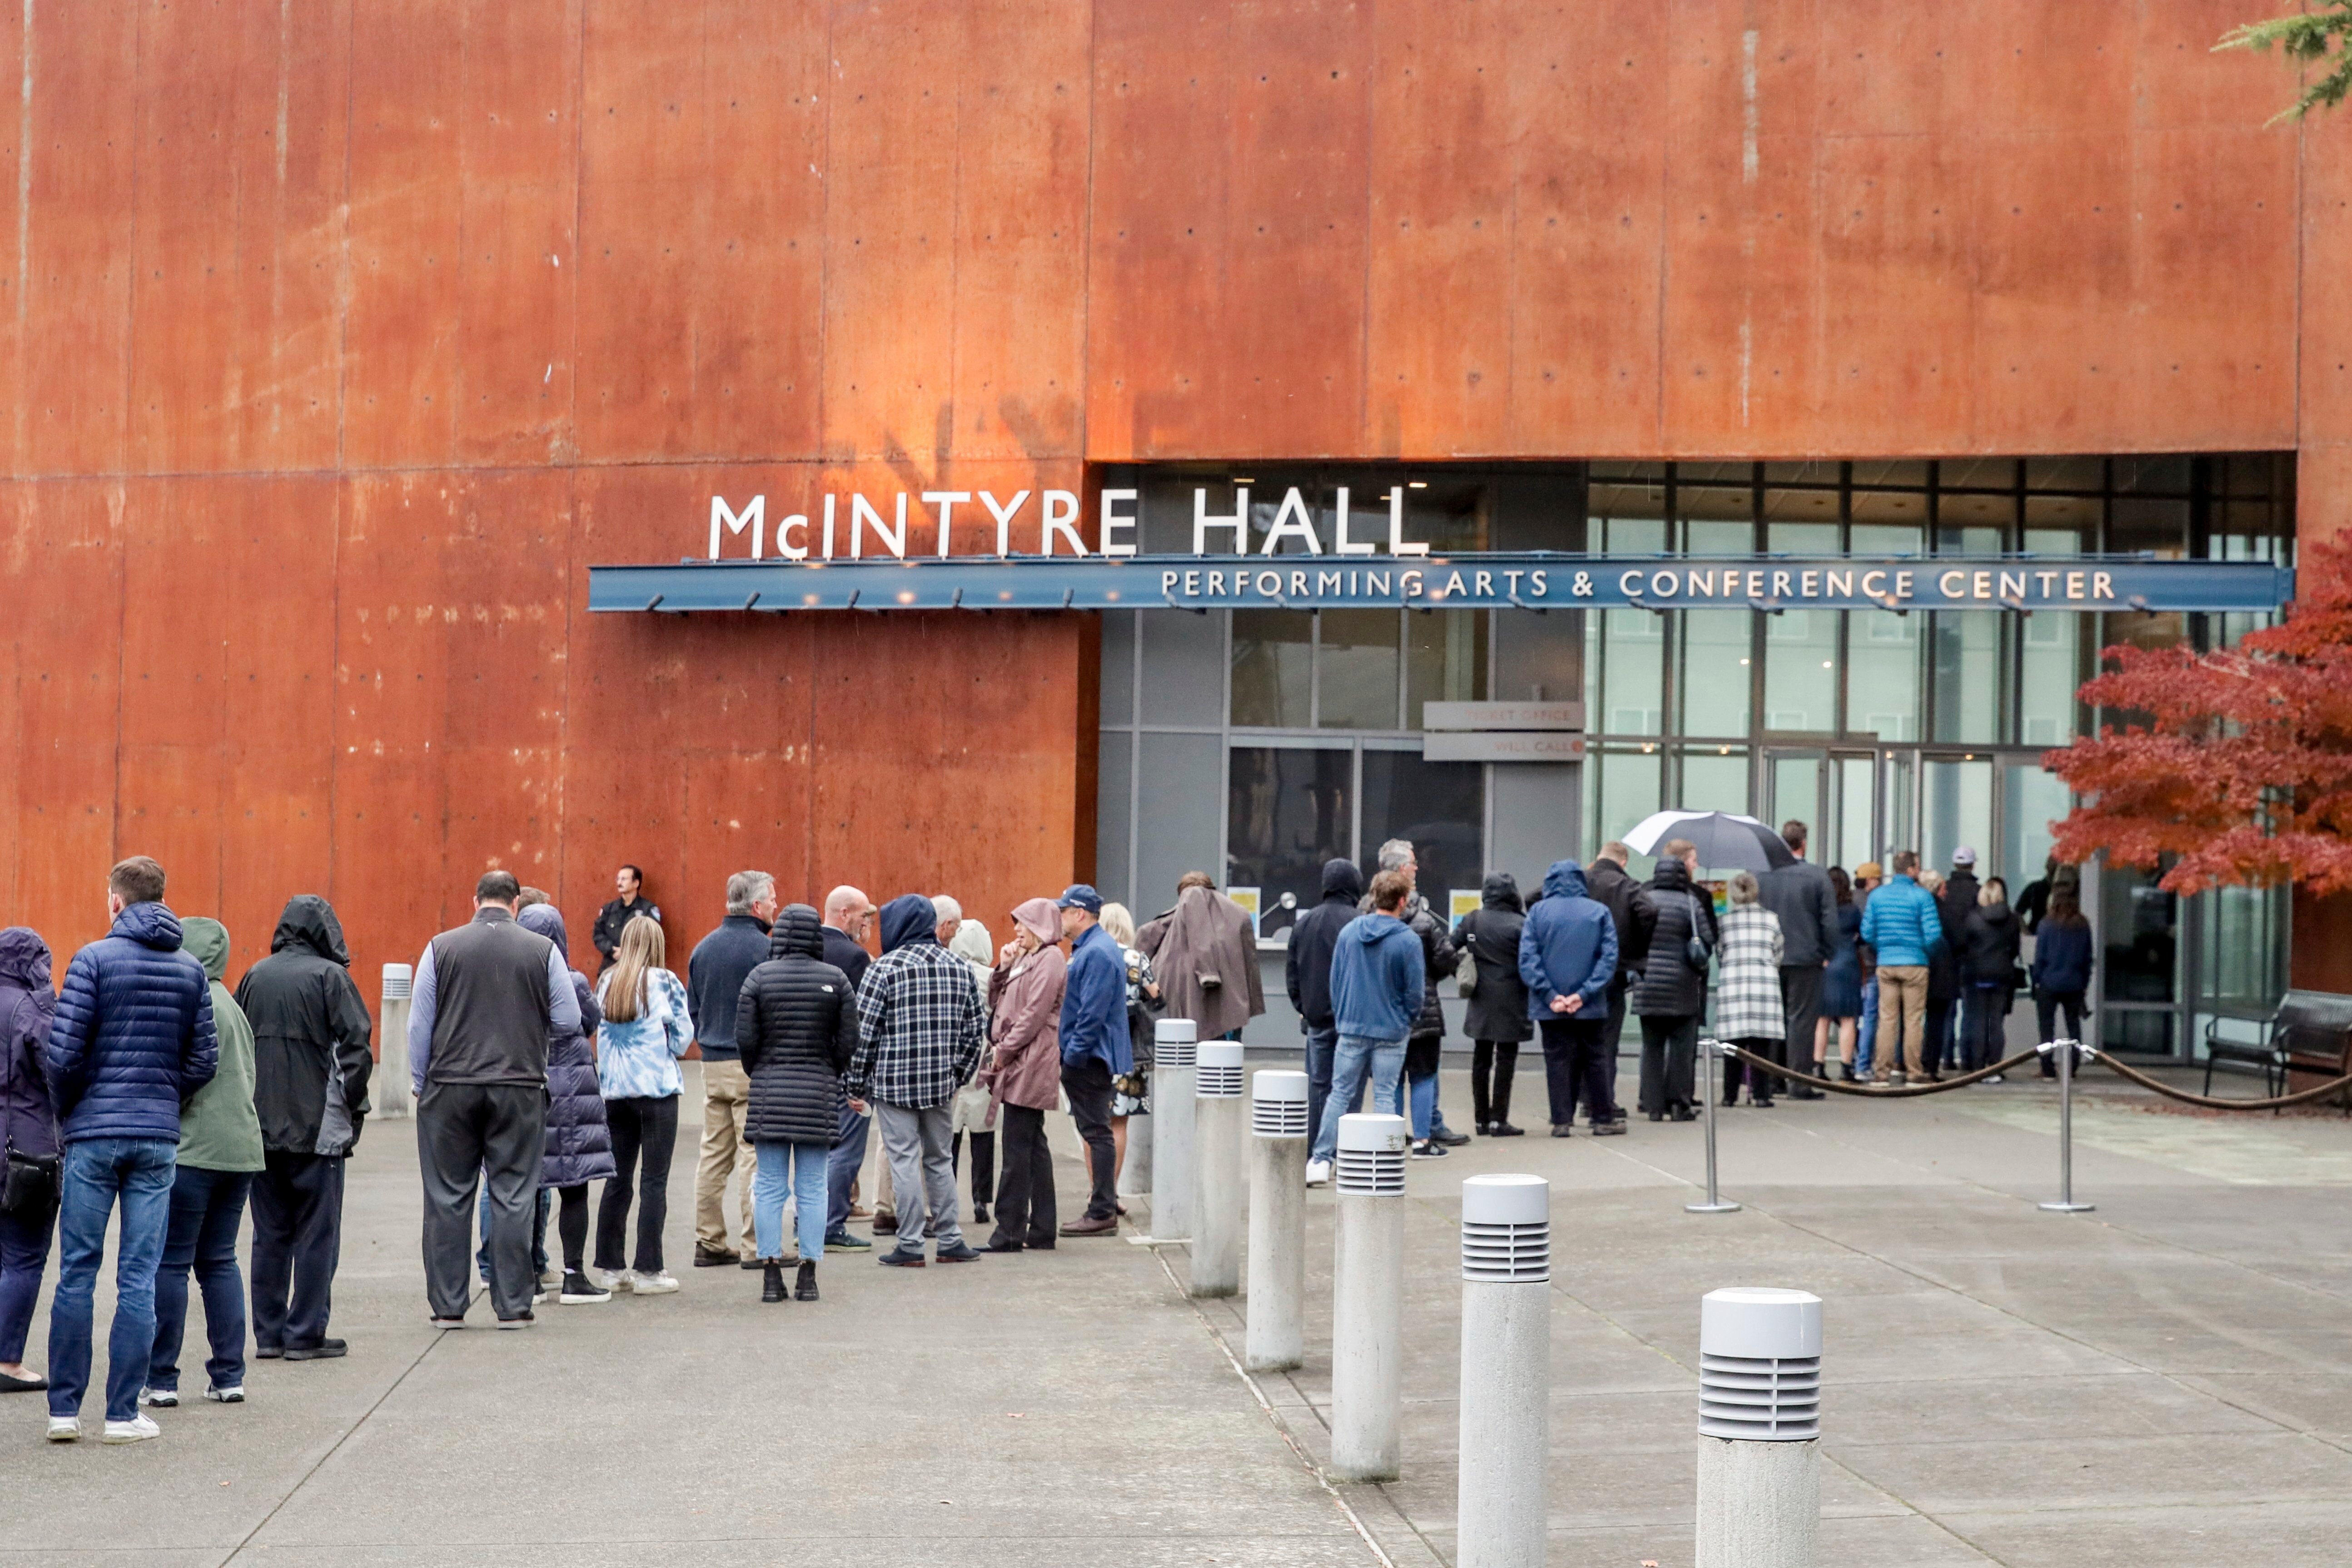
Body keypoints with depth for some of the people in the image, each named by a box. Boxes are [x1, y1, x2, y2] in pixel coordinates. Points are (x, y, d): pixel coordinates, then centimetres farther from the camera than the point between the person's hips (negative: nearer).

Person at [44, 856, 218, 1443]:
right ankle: (122, 1413, 3)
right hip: (158, 1139, 2)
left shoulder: (95, 959, -6)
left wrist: (67, 1112, 7)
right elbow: (204, 1061, 4)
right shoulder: (191, 970, 6)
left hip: (93, 1134, -2)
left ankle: (65, 1409, 6)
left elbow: (62, 1054, -10)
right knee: (139, 1278, 3)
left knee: (77, 1273, 4)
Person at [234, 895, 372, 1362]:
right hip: (317, 1126, -5)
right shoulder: (329, 976, -7)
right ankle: (305, 1335, 1)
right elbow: (356, 1044, -11)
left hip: (261, 1127, 5)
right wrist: (353, 1105, 0)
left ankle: (268, 1332, 14)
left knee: (269, 1232, 12)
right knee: (317, 1232, 2)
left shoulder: (254, 977, 8)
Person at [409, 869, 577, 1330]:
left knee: (448, 1199, 6)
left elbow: (419, 1026, 2)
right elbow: (568, 1020, 3)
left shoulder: (441, 948, 2)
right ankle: (513, 1305, 4)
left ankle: (448, 1305, 8)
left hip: (450, 1089, 1)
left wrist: (421, 1085, 11)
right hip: (519, 1090, 0)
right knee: (513, 1197, 3)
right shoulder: (543, 951, 0)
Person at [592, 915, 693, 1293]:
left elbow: (600, 1035, 15)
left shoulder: (606, 983, 6)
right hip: (657, 1089, -5)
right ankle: (648, 1271, -2)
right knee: (654, 1182, -1)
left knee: (618, 1180, 11)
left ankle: (611, 1267, 14)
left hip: (614, 1090, 5)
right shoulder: (665, 983, -7)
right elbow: (682, 1038, -3)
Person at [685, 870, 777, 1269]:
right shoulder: (765, 948, -12)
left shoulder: (703, 948, 11)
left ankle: (709, 1242, 13)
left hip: (712, 1066, 7)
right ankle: (756, 1246, -5)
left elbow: (691, 1009, 16)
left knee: (713, 1154, 10)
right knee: (755, 1154, -5)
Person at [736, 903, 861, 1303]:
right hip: (819, 1093, 0)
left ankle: (770, 1274, 4)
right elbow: (849, 1042, -2)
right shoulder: (835, 980, -1)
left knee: (769, 1187, 5)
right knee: (812, 1188, 5)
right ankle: (807, 1276, 6)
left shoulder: (760, 976, -3)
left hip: (769, 1091, 0)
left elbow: (745, 1038, -5)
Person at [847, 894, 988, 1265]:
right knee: (939, 1159, 14)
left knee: (904, 1161, -2)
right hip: (941, 1082, 5)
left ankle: (910, 1246, -1)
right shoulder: (957, 967, 8)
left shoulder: (885, 968, -8)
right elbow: (973, 1029, 12)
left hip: (894, 1082, -5)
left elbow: (864, 1031, -8)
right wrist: (958, 1074, 20)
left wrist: (857, 1082, 0)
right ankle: (949, 1241, 15)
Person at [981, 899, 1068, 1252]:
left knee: (1018, 1150, -9)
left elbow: (1035, 1014, -17)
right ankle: (1041, 1230, 13)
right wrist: (1003, 968, 7)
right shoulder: (1026, 958, 20)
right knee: (1033, 1147, 10)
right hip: (1018, 1065, 10)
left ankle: (1009, 1232, -9)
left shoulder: (1050, 959, -9)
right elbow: (996, 1002, 21)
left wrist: (1004, 1050, -15)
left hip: (1031, 1064, -10)